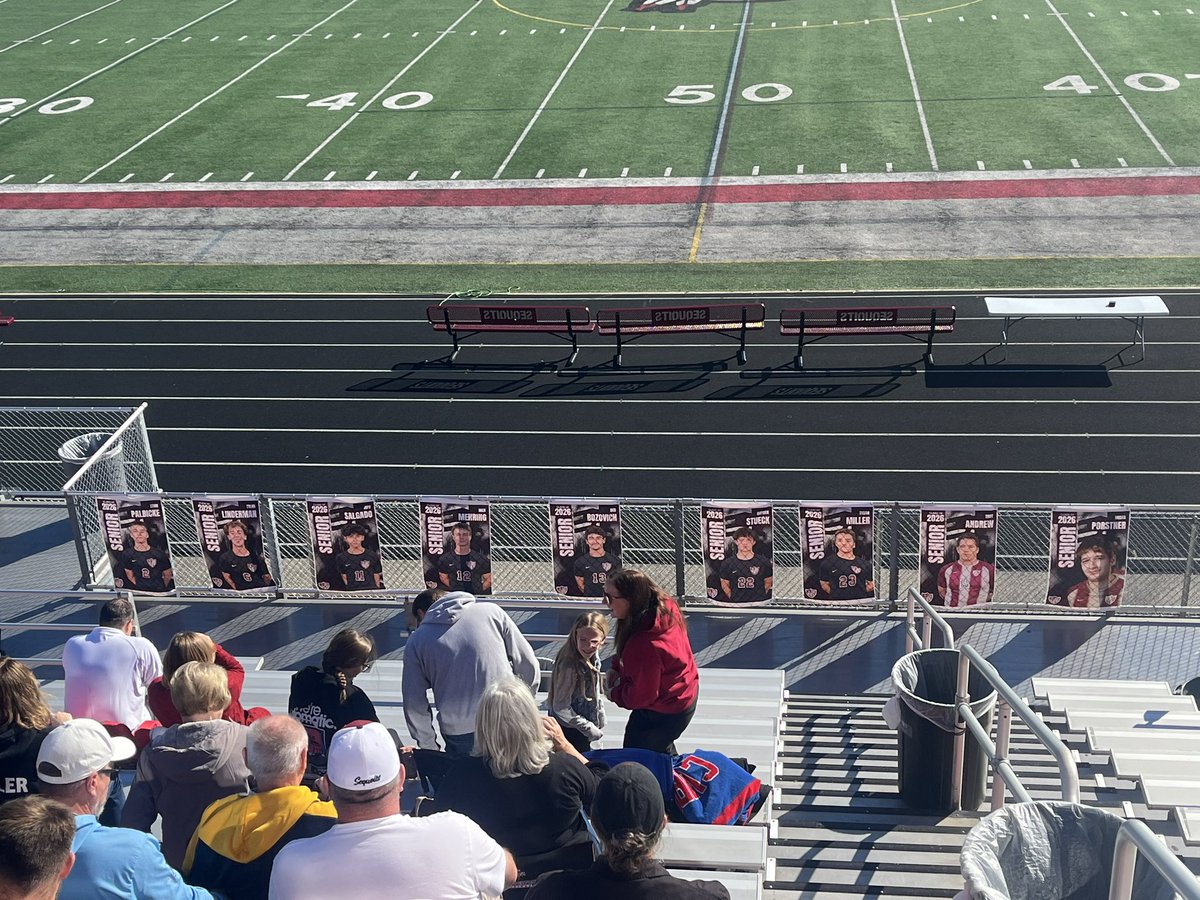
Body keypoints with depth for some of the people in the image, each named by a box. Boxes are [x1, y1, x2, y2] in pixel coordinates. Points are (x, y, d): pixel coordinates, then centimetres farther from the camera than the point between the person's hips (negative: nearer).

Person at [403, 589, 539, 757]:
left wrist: (429, 748, 17)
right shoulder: (491, 611, 6)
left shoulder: (416, 641, 7)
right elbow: (529, 667, 5)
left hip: (458, 735, 0)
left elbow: (414, 704, 6)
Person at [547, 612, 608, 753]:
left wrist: (600, 723, 11)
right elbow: (561, 707, -25)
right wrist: (589, 728, -18)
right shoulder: (569, 666, -30)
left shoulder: (593, 658, -6)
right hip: (569, 729, -8)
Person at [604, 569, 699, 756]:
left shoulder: (645, 644, -41)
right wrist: (617, 668, -1)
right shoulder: (665, 607, -14)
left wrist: (615, 694, -8)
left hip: (665, 712, -9)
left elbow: (641, 695, -27)